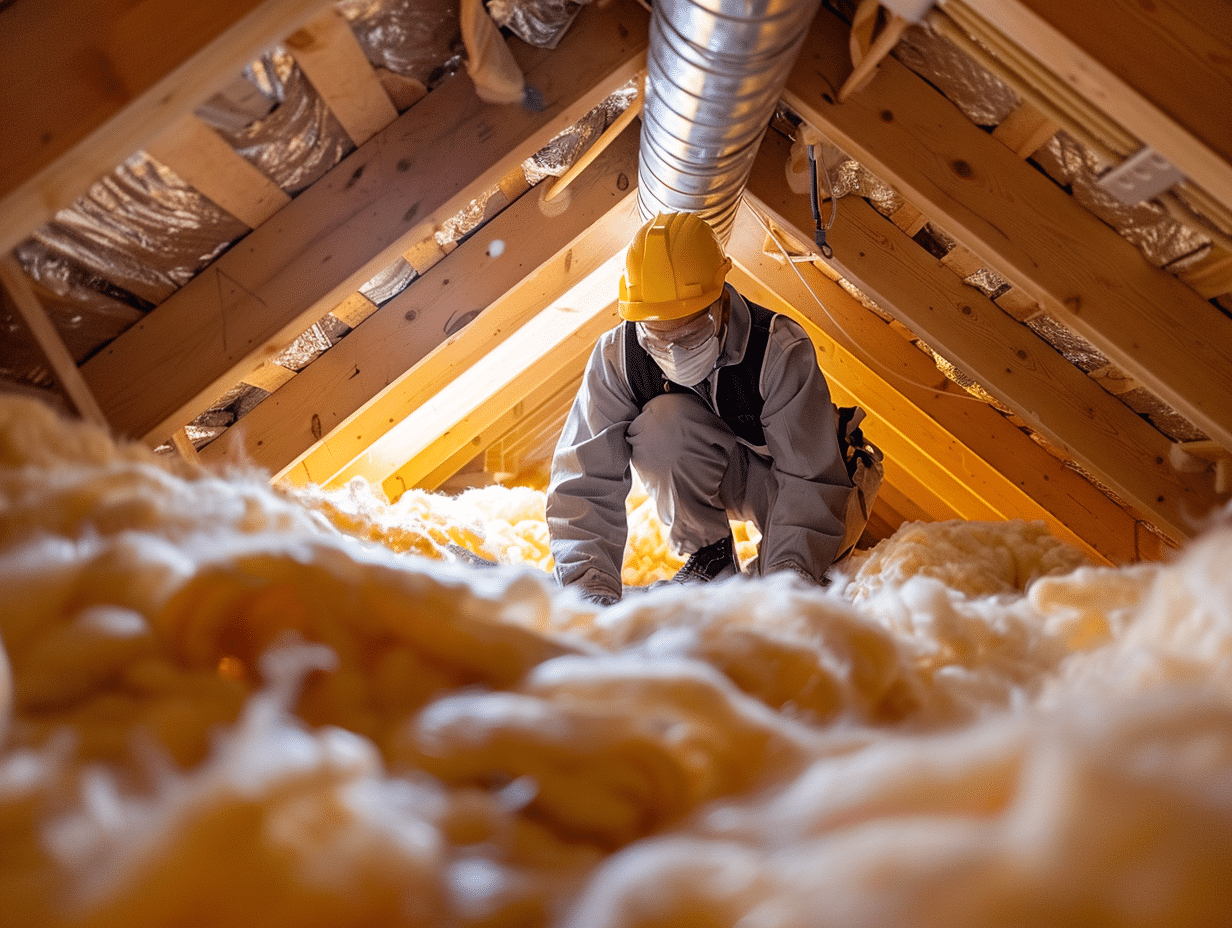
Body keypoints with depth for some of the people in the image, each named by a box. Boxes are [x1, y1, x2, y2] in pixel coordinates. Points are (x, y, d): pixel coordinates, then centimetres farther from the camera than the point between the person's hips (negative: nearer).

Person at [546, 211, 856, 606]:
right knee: (662, 419, -32)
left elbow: (811, 480, -30)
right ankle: (708, 551, -10)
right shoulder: (617, 356, -25)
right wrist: (591, 588, -36)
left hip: (779, 473, -2)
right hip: (696, 480, 2)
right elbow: (585, 480, -25)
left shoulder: (781, 351, -31)